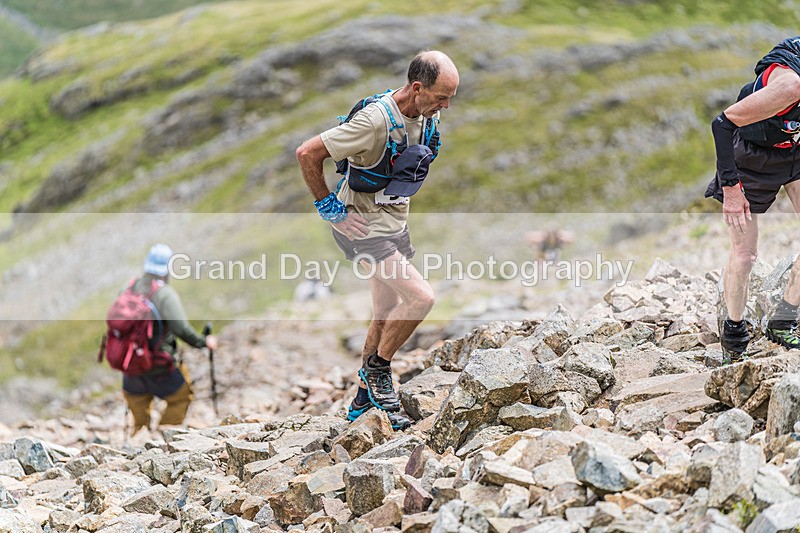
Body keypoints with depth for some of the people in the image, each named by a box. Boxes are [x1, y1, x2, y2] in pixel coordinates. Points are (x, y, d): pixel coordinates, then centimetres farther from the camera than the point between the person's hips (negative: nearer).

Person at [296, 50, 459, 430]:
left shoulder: (426, 116, -1)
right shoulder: (375, 120, -28)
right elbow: (307, 153, -25)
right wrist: (329, 208, -18)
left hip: (395, 223, 8)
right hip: (364, 227, -8)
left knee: (386, 316, 15)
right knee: (421, 297, -19)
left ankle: (364, 397, 30)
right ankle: (378, 369, 2)